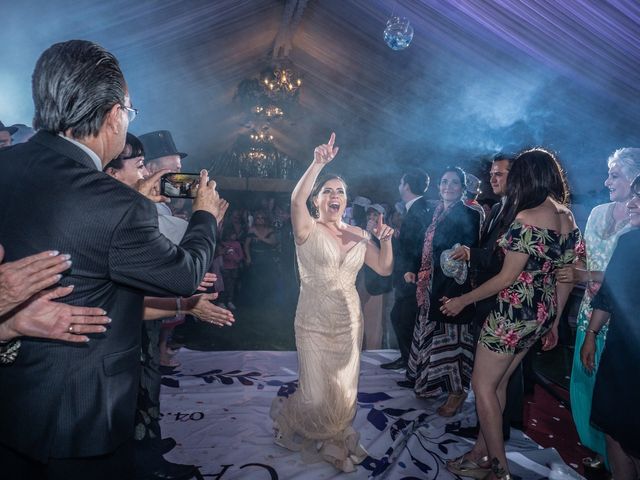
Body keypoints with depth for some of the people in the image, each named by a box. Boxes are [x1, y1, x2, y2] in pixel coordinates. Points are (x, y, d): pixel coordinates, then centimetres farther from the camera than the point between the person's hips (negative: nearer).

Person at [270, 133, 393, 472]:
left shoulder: (358, 236, 6)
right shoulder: (308, 229, -8)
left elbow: (384, 269, 5)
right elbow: (295, 199, -29)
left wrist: (386, 240, -11)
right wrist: (318, 164, -38)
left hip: (349, 322, 4)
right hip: (314, 323, -4)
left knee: (344, 391, 14)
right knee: (317, 394, 0)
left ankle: (334, 439, 42)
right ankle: (290, 417, 36)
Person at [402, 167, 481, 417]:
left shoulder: (468, 215, -9)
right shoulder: (437, 213, 13)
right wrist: (416, 273, 11)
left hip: (453, 285, -8)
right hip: (432, 285, 8)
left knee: (452, 335, 2)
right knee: (432, 333, 16)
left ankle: (457, 390, 17)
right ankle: (432, 383, 32)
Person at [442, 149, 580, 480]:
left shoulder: (526, 218, -19)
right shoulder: (569, 218, 7)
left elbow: (507, 278, -17)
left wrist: (462, 300, -6)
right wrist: (554, 323, 20)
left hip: (514, 312, -9)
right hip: (543, 313, 9)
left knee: (483, 385, 7)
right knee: (497, 383, 19)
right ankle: (481, 453, 30)